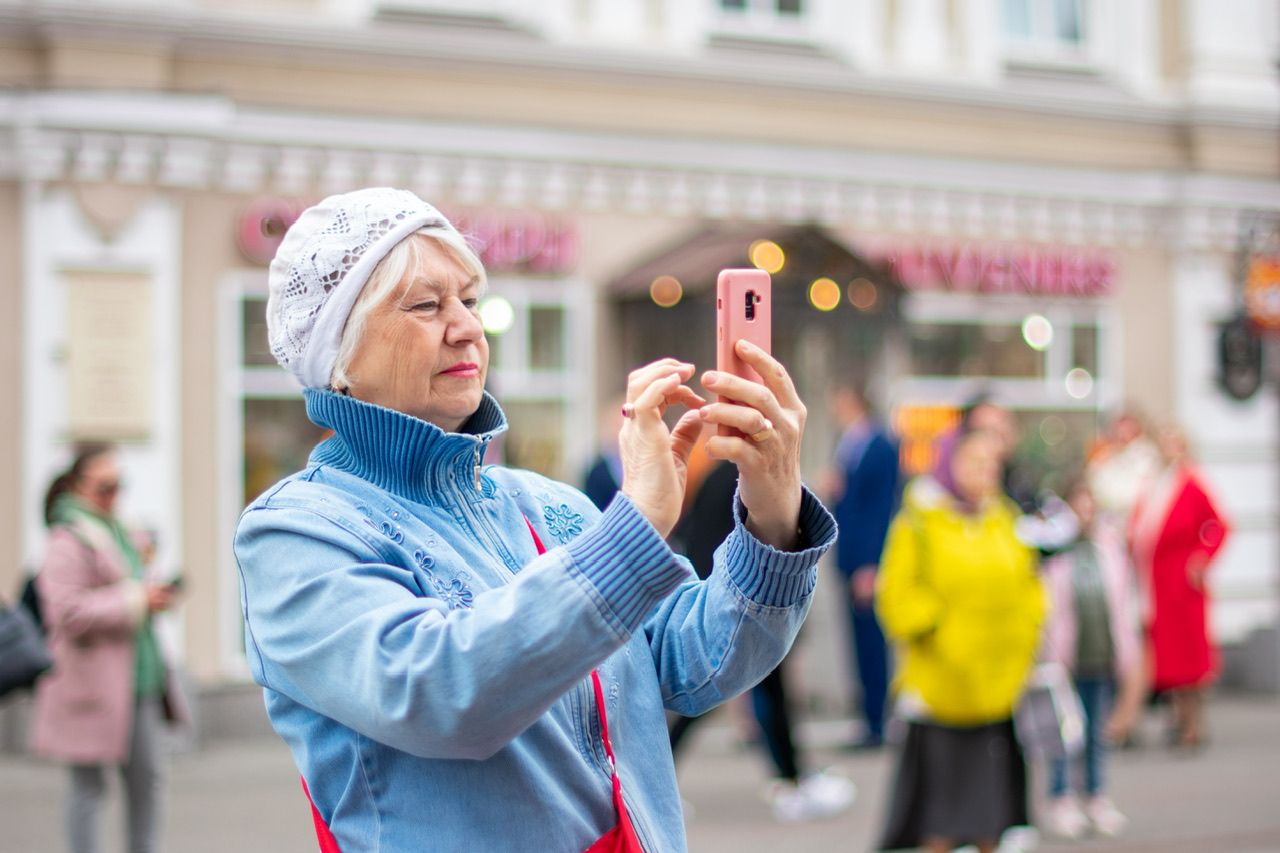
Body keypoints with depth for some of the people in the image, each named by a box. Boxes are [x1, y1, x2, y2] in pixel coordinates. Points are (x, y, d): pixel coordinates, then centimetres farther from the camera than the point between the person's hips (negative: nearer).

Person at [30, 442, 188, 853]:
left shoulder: (116, 533, 16)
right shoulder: (68, 541, -13)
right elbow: (68, 611, -22)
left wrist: (155, 595, 9)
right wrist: (136, 600, -19)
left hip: (136, 679, 9)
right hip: (92, 683, -9)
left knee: (147, 776, 8)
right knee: (89, 784, 0)